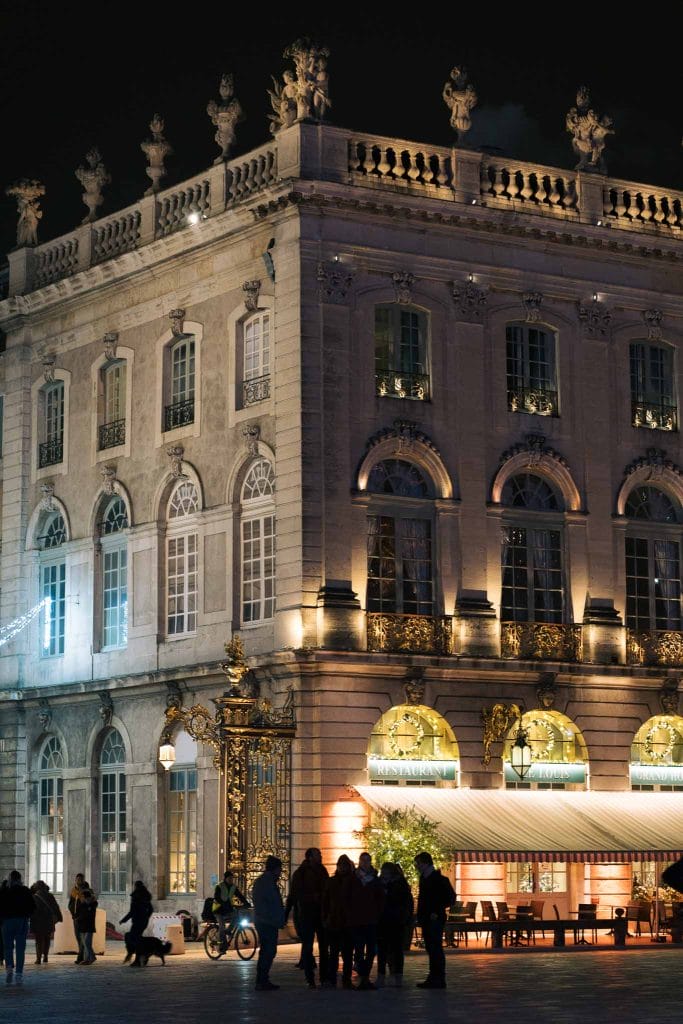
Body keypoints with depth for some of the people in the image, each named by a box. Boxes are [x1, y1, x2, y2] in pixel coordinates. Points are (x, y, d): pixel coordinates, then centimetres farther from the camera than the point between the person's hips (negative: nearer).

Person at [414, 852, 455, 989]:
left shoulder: (439, 879, -11)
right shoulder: (424, 879, 14)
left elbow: (451, 898, -13)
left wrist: (437, 912, -15)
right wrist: (420, 915, 11)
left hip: (435, 920, -8)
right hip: (426, 920, 8)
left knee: (435, 949, -8)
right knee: (431, 949, 11)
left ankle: (439, 979, -5)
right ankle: (434, 978, 16)